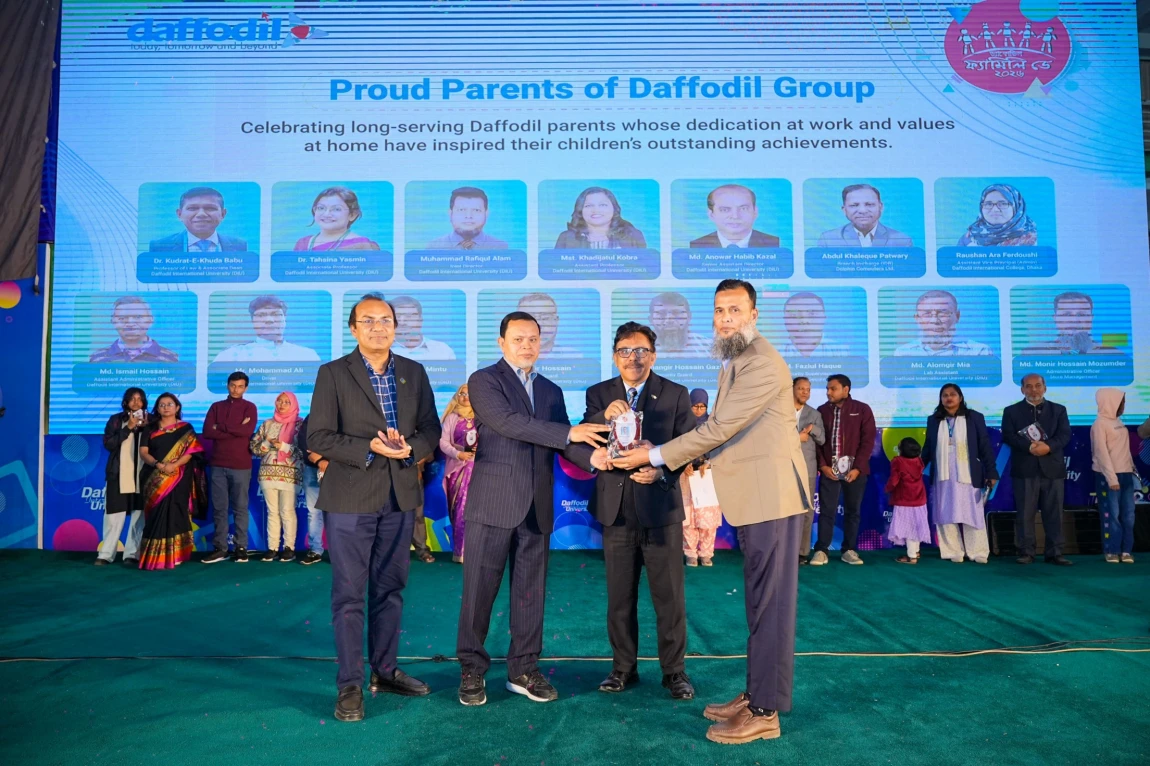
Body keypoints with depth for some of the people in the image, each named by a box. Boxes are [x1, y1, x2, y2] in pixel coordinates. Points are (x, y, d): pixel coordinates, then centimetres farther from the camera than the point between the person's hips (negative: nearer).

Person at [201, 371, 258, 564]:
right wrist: (236, 430, -8)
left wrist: (221, 427, -5)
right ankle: (220, 548, 9)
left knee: (240, 508, 1)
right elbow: (207, 432, -1)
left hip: (241, 465, -2)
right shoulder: (216, 407, 13)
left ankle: (241, 547, 6)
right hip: (218, 464, 3)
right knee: (219, 508, 4)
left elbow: (248, 430, -13)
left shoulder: (249, 407, 5)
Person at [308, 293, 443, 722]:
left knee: (390, 589, 13)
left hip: (400, 496, 4)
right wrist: (370, 448, -20)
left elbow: (431, 429, 8)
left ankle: (385, 671, 27)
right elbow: (318, 436, -8)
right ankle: (350, 684, 11)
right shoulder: (333, 374, -3)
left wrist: (409, 447, -12)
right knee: (349, 594, 1)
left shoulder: (414, 373, 9)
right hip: (350, 497, -4)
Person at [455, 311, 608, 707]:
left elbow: (564, 445, 8)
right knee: (479, 590, 4)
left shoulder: (551, 391, 15)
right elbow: (509, 422, -18)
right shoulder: (483, 380, -2)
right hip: (493, 502, -5)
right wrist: (569, 433, -20)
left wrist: (592, 456, -14)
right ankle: (471, 670, 18)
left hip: (537, 507, 5)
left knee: (531, 591, 10)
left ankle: (523, 669, 22)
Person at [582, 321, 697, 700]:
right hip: (616, 508, 2)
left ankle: (674, 670, 20)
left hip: (660, 506, -2)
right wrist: (604, 417, -28)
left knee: (670, 596, 5)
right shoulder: (599, 394, 4)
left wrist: (662, 471, -20)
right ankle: (623, 667, 27)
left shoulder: (676, 395, 0)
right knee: (619, 596, 12)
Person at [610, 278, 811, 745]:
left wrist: (654, 457, -14)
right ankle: (756, 694, 28)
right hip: (751, 497, 10)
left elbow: (717, 429, -20)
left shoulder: (763, 365, -18)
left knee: (770, 603, -3)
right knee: (758, 601, 16)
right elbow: (722, 432, 17)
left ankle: (765, 712, 7)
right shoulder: (734, 363, 16)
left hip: (771, 496, -10)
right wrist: (665, 462, 8)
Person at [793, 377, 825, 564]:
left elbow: (822, 440, 6)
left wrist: (813, 429, -12)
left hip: (807, 467, 3)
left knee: (807, 510, 2)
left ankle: (803, 551, 7)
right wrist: (796, 438, -8)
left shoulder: (814, 414, 15)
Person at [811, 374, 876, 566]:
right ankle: (821, 550, 3)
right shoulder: (822, 411, 6)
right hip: (829, 470, 1)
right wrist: (822, 465, -6)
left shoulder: (862, 410, 1)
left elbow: (868, 440, -2)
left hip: (855, 470, 0)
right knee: (826, 510, -1)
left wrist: (858, 467, -9)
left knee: (853, 511, 6)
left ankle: (849, 550, 14)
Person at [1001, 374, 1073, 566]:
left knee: (1054, 514, 3)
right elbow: (1008, 436, -4)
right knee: (1025, 514, 0)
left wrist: (1048, 446, -18)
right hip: (1024, 469, -1)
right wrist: (1029, 446, -19)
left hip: (1053, 469, 2)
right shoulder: (1011, 411, 8)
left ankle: (1054, 553, 10)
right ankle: (1026, 553, 6)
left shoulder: (1059, 410, 13)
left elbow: (1065, 435, 0)